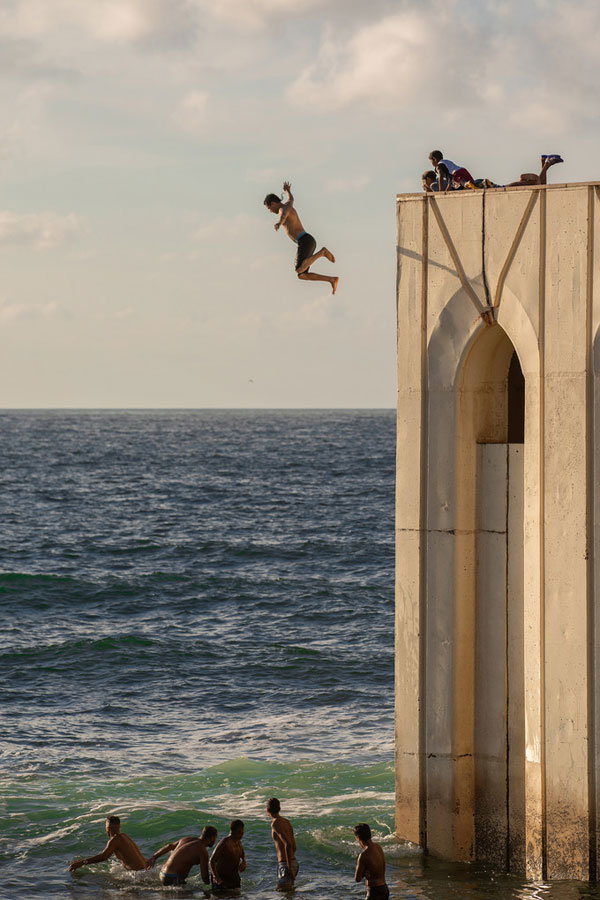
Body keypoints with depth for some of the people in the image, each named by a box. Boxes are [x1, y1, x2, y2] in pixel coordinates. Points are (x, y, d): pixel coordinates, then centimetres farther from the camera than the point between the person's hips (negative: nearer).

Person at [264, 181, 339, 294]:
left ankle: (322, 252, -13)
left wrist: (279, 222, -58)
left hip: (305, 241, -10)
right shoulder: (288, 204, 23)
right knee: (302, 275, 6)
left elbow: (284, 214, -35)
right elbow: (291, 199, 51)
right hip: (308, 242, 10)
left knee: (299, 270, -27)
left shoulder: (283, 208, -6)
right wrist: (288, 191, 75)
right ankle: (332, 280, 4)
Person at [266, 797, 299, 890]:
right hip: (294, 862, 9)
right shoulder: (287, 822, 13)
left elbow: (287, 844, -24)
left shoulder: (275, 824, -13)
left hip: (284, 863, -9)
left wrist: (289, 867, -23)